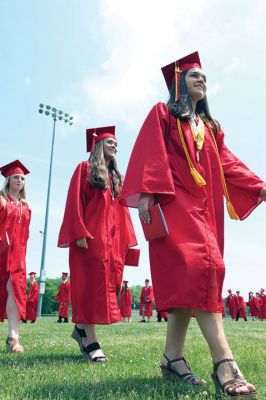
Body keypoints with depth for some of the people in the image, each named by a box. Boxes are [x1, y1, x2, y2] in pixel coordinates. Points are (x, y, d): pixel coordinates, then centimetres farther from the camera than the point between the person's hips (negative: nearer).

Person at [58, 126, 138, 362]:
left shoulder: (116, 176, 21)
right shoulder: (85, 168, 4)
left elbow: (122, 209, 17)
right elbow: (75, 202, -6)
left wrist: (127, 239, 9)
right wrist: (79, 232, -18)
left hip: (113, 238, 7)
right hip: (90, 236, -6)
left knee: (109, 284, 5)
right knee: (91, 284, -6)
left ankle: (82, 328, 22)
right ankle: (91, 340, -1)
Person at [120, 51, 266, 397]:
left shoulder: (210, 126, 27)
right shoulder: (162, 114, 10)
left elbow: (227, 163, 18)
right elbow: (150, 156, -4)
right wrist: (146, 194, -18)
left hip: (204, 207, 7)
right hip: (174, 202, -7)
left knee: (188, 277, 1)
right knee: (201, 265, -23)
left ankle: (173, 356, 7)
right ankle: (224, 361, -26)